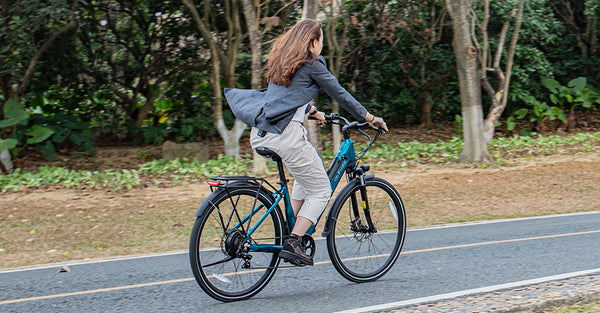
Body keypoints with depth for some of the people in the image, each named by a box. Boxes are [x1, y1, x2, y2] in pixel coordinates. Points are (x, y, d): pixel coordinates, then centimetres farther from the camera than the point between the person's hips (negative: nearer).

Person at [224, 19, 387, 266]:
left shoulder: (282, 62, 21)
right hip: (286, 135, -9)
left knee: (308, 173, 27)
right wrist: (370, 118, 12)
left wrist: (313, 112, 49)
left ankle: (293, 232, 20)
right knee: (321, 191, 3)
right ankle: (292, 244, -8)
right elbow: (340, 95, 2)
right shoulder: (313, 65, -2)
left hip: (260, 134, 9)